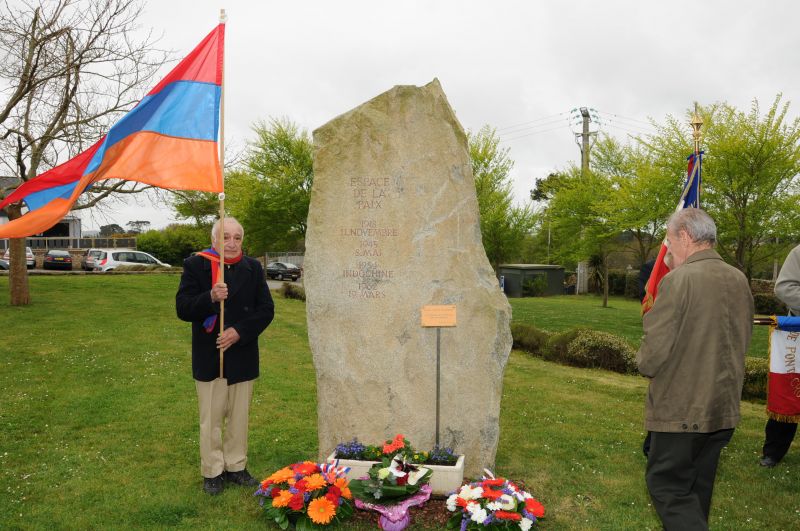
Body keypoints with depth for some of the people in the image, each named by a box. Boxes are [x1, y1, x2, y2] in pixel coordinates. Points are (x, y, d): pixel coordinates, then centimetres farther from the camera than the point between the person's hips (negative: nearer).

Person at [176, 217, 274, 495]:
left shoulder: (252, 268, 2)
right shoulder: (195, 265, -4)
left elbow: (266, 309, 0)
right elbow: (182, 308, -9)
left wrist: (239, 331, -13)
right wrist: (210, 298, -28)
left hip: (243, 355, 3)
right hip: (209, 357, -2)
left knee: (239, 416, 13)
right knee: (211, 418, 8)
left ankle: (236, 466, 29)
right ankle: (212, 471, 24)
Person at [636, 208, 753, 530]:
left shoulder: (678, 280, -18)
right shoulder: (740, 280, 3)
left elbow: (652, 359, -20)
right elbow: (740, 343, 14)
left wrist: (643, 360, 2)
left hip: (681, 409, -7)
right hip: (725, 408, 7)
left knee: (667, 485, 4)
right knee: (698, 486, 20)